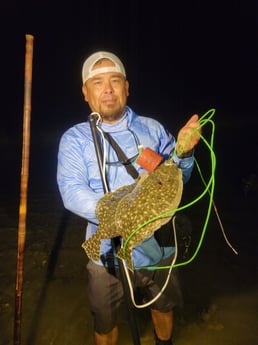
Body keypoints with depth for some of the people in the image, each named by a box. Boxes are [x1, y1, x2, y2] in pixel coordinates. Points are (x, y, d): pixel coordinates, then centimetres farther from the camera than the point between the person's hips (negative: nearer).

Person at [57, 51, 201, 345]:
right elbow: (72, 193, -19)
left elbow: (175, 178, -3)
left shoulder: (152, 128, -2)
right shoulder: (74, 138, -8)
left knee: (164, 308, 27)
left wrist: (182, 152, -24)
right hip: (109, 253, -2)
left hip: (160, 245, 3)